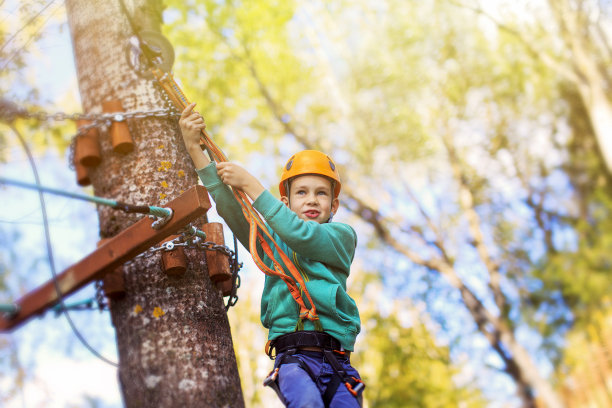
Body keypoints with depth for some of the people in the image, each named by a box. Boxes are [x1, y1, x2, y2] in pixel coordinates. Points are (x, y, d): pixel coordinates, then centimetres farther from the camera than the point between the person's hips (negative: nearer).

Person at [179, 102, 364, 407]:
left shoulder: (342, 236, 13)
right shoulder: (271, 240, 20)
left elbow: (302, 234, -6)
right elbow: (228, 207, 9)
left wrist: (250, 184, -3)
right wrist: (194, 147, 2)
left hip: (337, 361, 1)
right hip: (293, 356, -1)